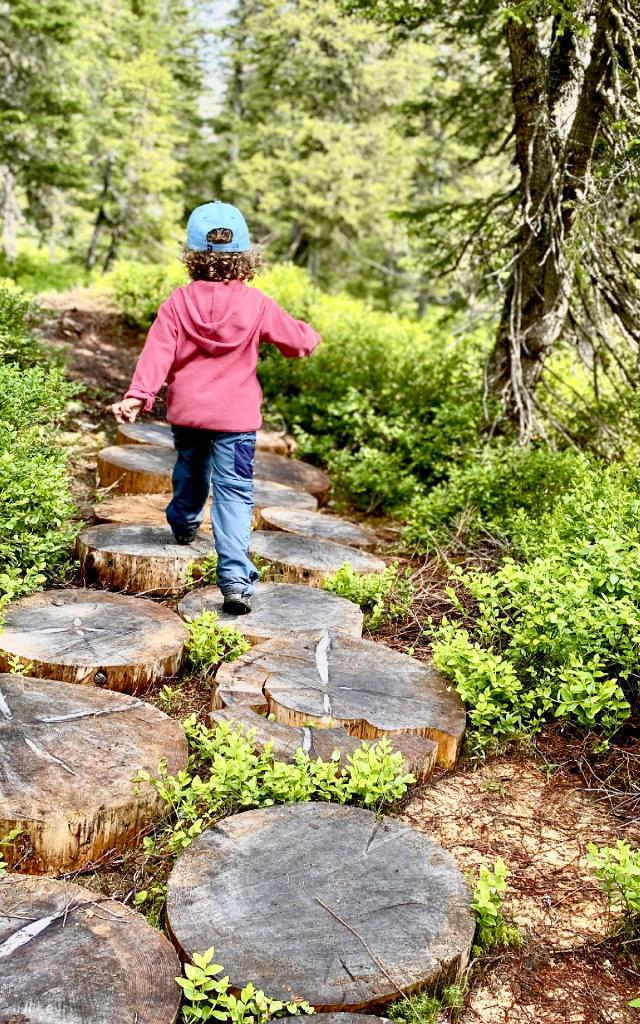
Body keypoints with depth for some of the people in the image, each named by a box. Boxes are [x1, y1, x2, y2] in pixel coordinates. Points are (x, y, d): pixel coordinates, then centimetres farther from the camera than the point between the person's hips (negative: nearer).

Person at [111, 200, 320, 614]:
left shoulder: (179, 302, -4)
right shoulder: (256, 305, -7)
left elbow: (157, 352, -11)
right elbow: (298, 340, 1)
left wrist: (138, 395, -14)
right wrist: (310, 335, 23)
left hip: (187, 411, 3)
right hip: (236, 417, -2)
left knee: (191, 470, 28)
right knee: (234, 491, -5)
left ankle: (184, 524, 55)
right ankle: (236, 578, -17)